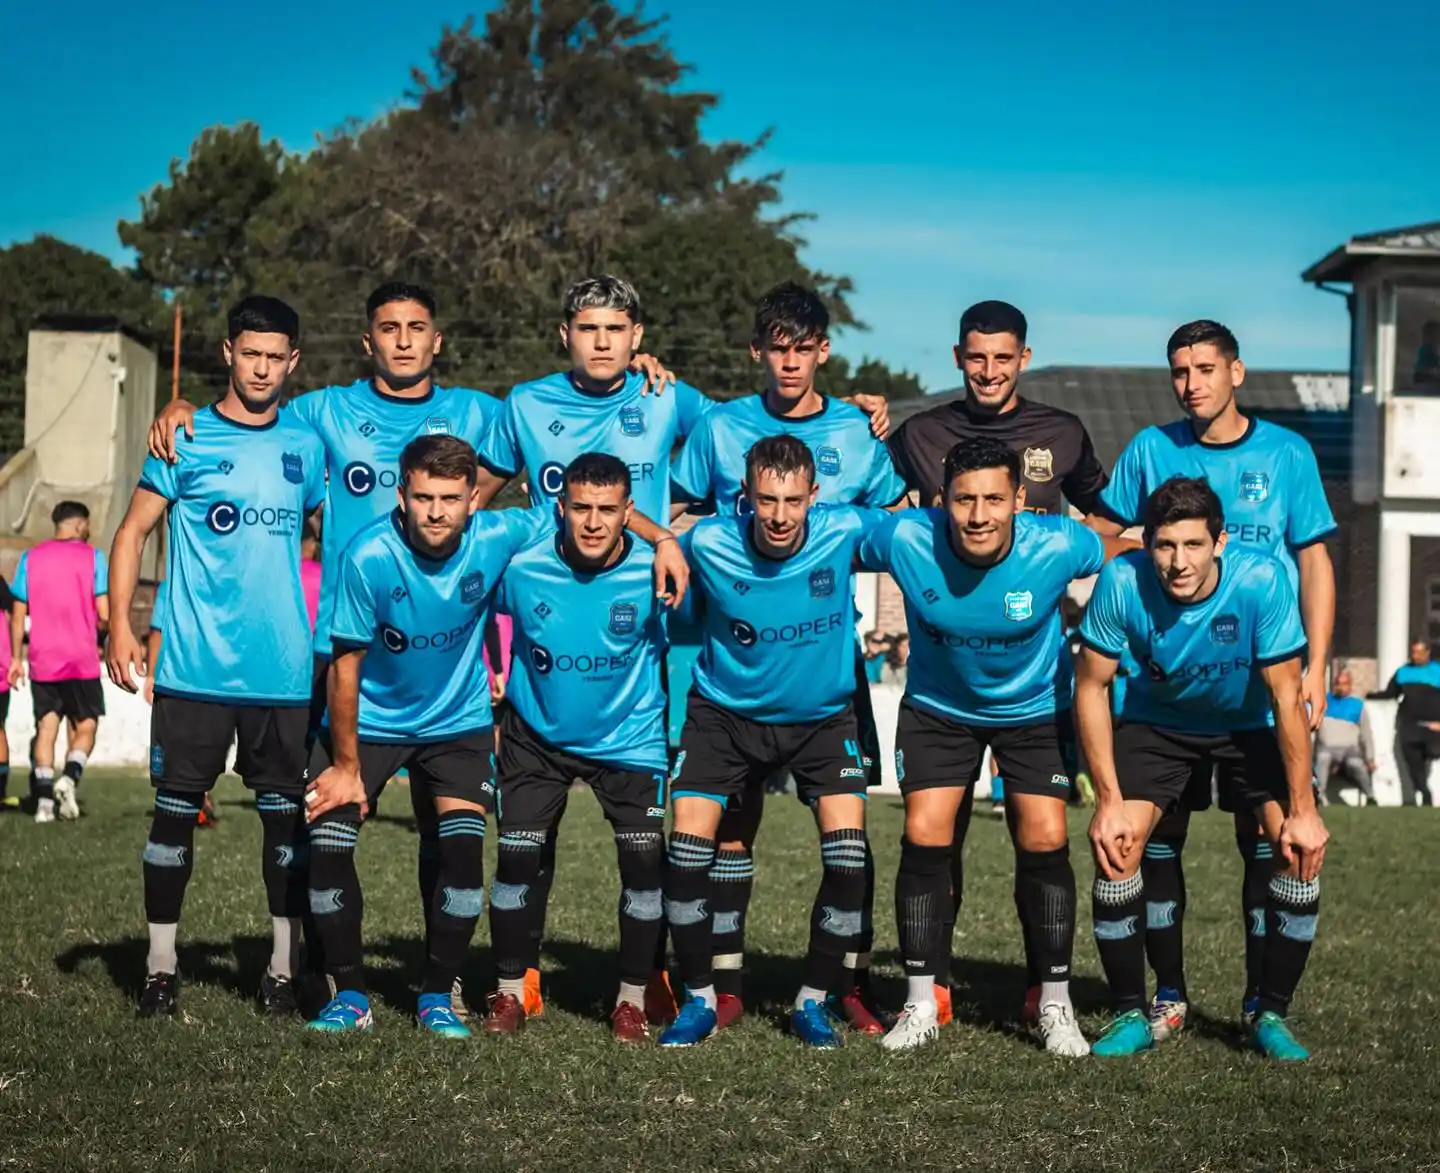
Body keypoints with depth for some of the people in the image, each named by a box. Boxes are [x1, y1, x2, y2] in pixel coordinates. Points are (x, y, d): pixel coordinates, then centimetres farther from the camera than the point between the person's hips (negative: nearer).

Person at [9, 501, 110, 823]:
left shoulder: (30, 557, 6)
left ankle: (44, 801, -3)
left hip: (42, 663, 3)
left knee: (46, 728, 6)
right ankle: (70, 777, -18)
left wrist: (16, 658, 11)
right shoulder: (92, 556, -2)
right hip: (82, 661, -3)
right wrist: (102, 638, 13)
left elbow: (18, 615, 5)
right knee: (85, 726, 8)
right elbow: (104, 614, -8)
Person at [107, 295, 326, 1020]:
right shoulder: (188, 439, 1)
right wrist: (119, 626, -10)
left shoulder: (306, 445, 10)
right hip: (194, 667, -2)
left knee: (285, 811, 5)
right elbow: (133, 531, 1)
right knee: (176, 807, 1)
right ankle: (161, 966, 11)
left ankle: (283, 968, 14)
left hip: (284, 670, 3)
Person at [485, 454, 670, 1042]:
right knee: (516, 857, -3)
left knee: (643, 861, -8)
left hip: (630, 738, -1)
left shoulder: (653, 573, -20)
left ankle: (632, 999, 10)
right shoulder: (522, 567, -18)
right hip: (538, 735, 1)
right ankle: (510, 992, 17)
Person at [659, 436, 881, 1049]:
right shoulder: (708, 543, -21)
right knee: (688, 847, -11)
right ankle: (700, 1000, 8)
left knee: (848, 854, -13)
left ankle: (813, 1000, 7)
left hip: (823, 716, 0)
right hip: (726, 714, 0)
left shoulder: (845, 531, -20)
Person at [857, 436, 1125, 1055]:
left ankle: (1055, 1005, 7)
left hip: (1035, 708, 0)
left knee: (1045, 841, -9)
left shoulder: (1057, 545, -28)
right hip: (937, 707, 1)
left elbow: (1122, 555, -6)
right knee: (924, 837, -9)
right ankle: (922, 1004, 5)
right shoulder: (905, 538, -27)